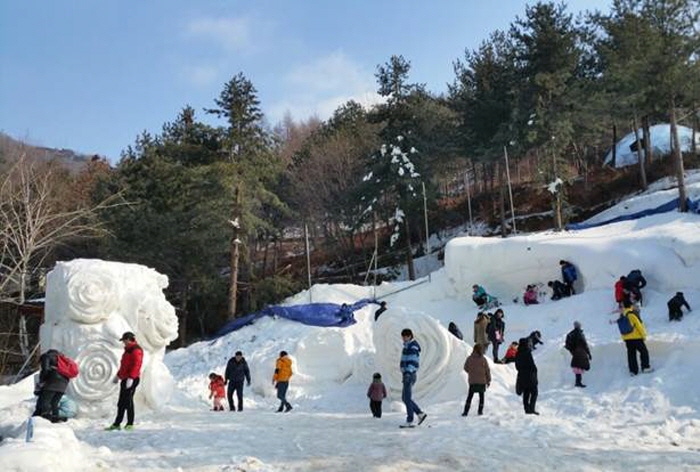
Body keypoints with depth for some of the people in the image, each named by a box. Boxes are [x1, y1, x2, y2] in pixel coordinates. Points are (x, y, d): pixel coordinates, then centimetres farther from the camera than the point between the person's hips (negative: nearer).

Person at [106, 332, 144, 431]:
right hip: (125, 379, 10)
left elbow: (136, 365, -23)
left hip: (132, 380, -10)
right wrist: (118, 376, 28)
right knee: (121, 402, 12)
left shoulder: (136, 350, -13)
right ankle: (117, 424, 18)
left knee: (128, 401, -7)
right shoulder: (128, 350, 20)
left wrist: (131, 378, -29)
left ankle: (130, 424, 0)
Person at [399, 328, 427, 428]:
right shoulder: (408, 346, 17)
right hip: (407, 374, 10)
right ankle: (420, 414, 16)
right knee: (404, 398, 13)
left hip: (409, 375, -10)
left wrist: (408, 374, -32)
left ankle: (409, 422, -3)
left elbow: (413, 361, -23)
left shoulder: (413, 347, -14)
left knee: (407, 398, -7)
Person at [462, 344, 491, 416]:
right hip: (482, 381, -1)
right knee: (481, 396, 14)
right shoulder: (483, 359, -10)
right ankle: (480, 411, 15)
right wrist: (488, 380, 7)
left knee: (470, 396, 9)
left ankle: (466, 411, 2)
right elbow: (487, 370, -4)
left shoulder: (469, 358, -7)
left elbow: (465, 368, 2)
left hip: (472, 381, 1)